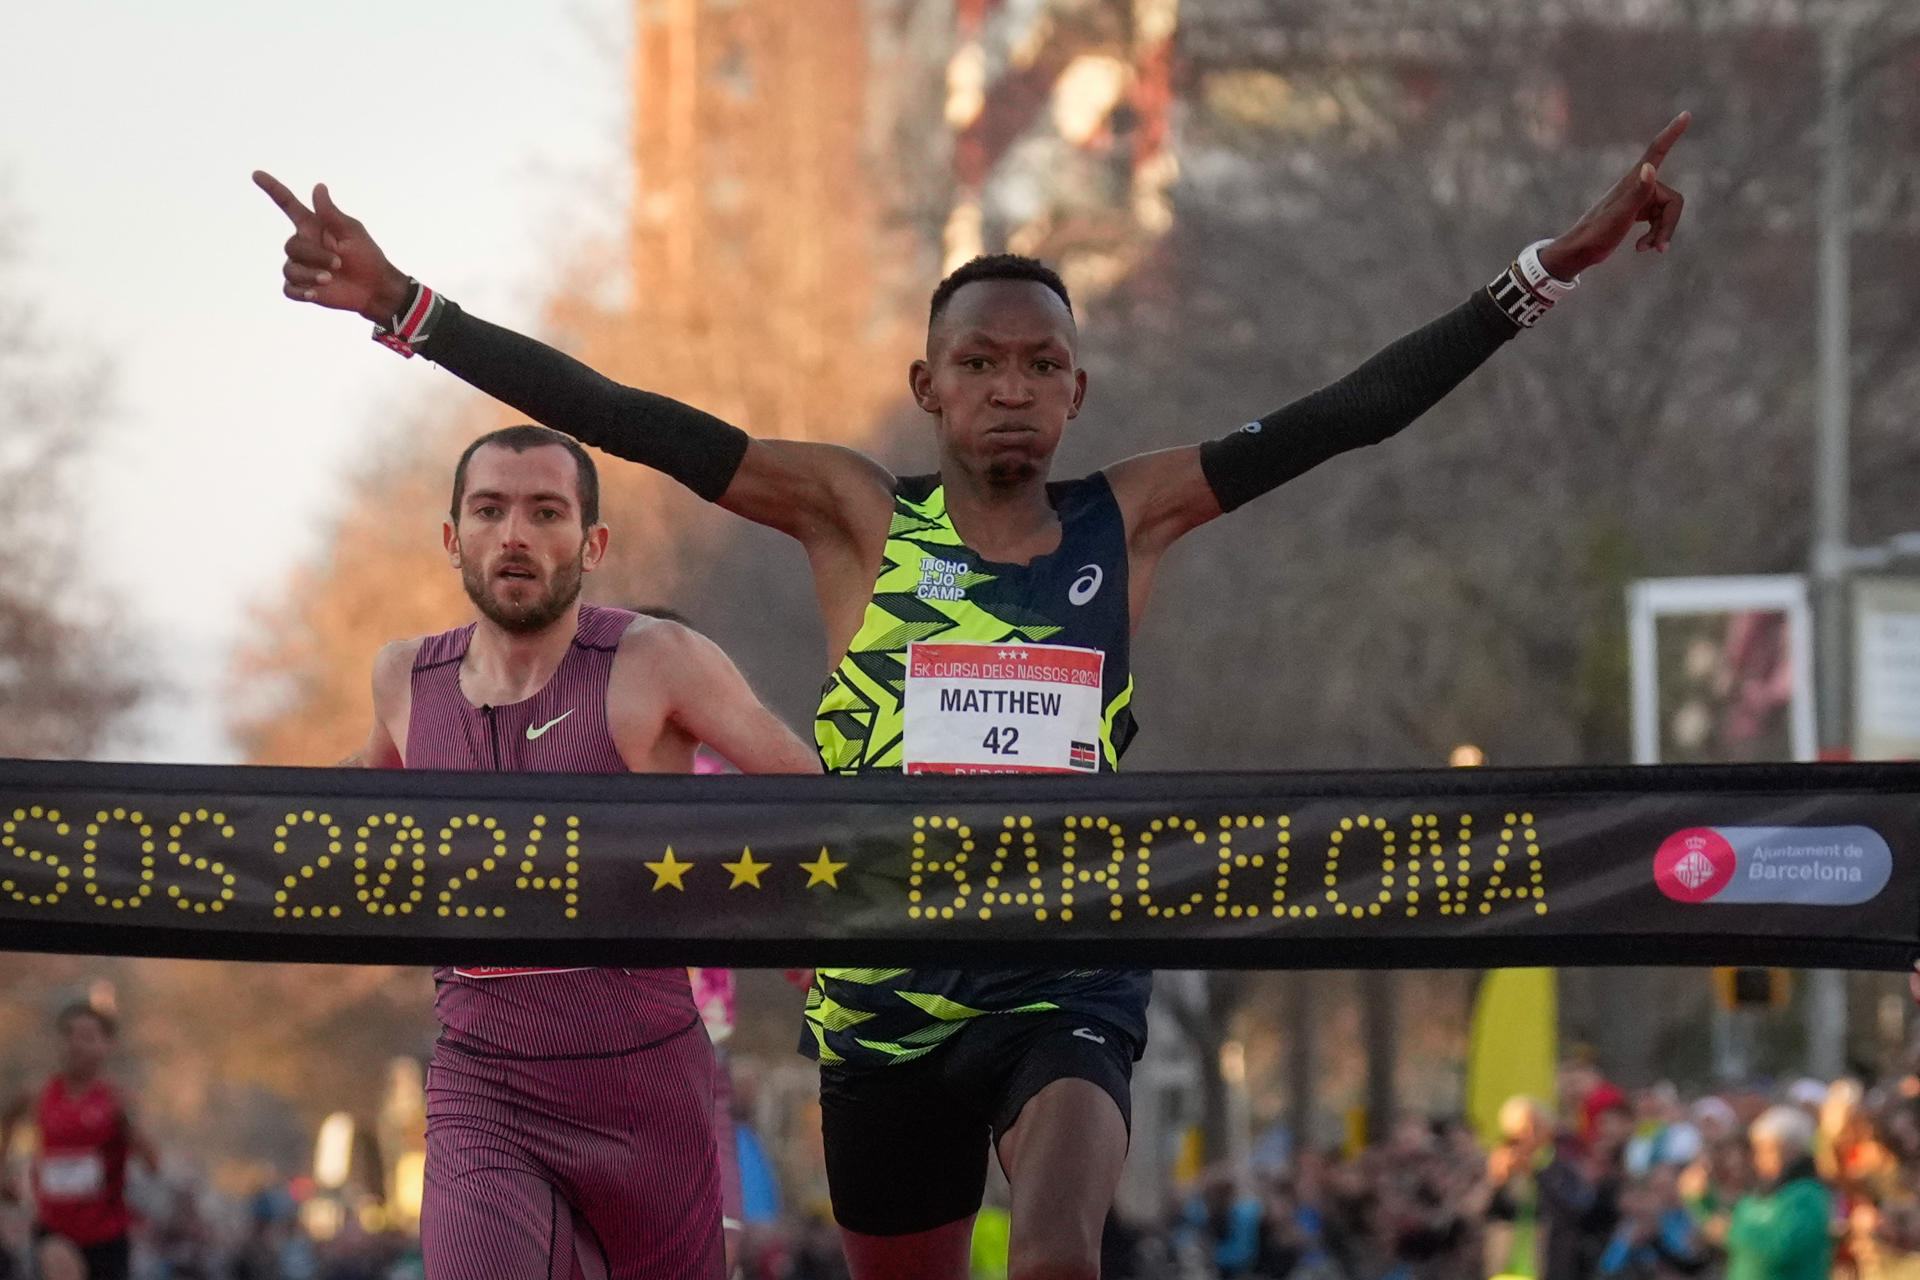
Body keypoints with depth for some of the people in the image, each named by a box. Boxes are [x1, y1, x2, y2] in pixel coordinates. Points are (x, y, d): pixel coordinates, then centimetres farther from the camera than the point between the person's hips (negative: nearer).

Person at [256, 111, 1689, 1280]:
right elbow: (632, 421, -7)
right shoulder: (857, 515, -1)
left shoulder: (1130, 521, 2)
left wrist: (1549, 270, -6)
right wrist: (404, 310, -14)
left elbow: (1343, 417, 0)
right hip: (884, 998, 1)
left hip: (1069, 981, -1)